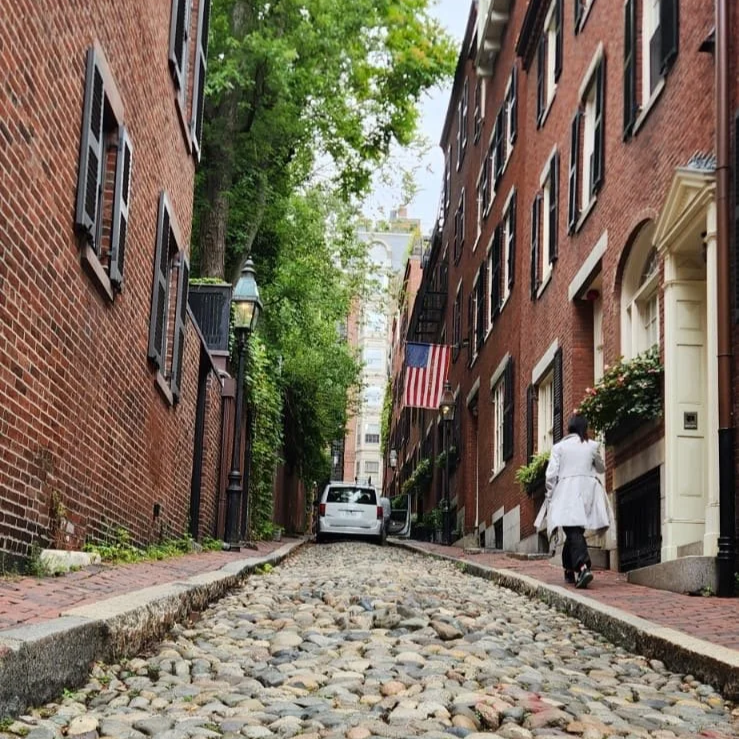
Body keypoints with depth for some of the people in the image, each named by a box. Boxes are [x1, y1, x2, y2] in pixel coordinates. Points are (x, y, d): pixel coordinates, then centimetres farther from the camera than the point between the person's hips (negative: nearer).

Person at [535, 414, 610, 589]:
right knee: (576, 531, 15)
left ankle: (583, 567, -30)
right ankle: (569, 570, 21)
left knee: (573, 532, -10)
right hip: (588, 490, 3)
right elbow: (601, 468, 22)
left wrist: (550, 496, 5)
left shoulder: (559, 447, 2)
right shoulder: (592, 446, 8)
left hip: (566, 491, -3)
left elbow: (551, 474, -3)